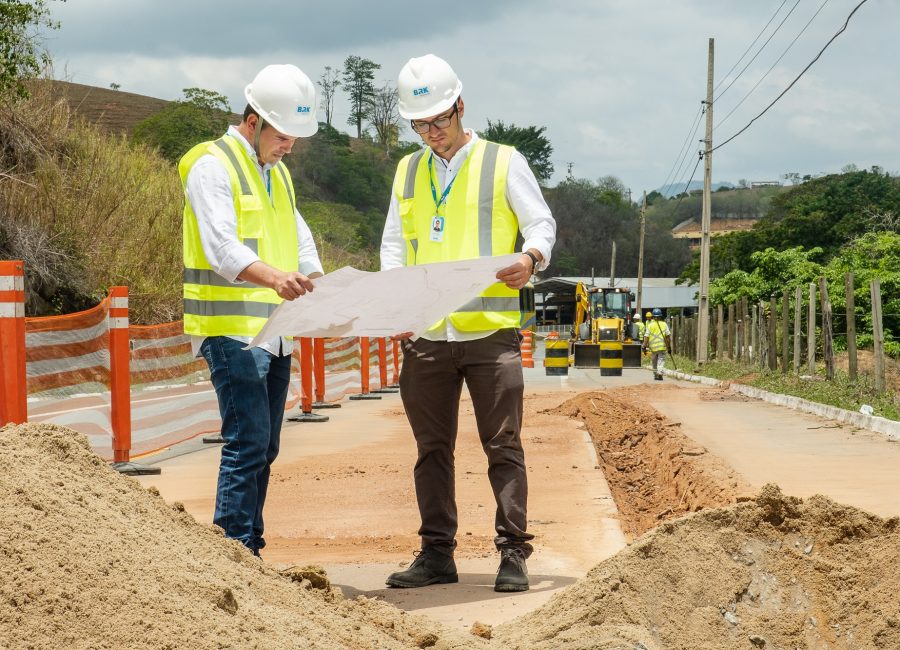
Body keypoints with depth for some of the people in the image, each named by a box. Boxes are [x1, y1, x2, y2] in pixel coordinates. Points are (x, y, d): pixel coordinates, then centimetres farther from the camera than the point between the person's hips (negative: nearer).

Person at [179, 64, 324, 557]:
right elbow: (221, 246, -21)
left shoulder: (276, 173, 20)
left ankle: (247, 553, 17)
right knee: (248, 442, -13)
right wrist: (272, 276, -38)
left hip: (274, 331, 9)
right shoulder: (213, 165, -8)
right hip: (232, 331, -9)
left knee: (263, 448, 10)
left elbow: (300, 239, 16)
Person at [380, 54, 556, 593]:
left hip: (490, 331, -4)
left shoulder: (504, 163, 4)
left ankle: (513, 554, 2)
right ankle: (437, 553, 15)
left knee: (503, 446, -3)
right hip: (425, 335, 4)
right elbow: (394, 245, 17)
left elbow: (542, 224, 3)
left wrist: (532, 258, -20)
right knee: (432, 448, 8)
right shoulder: (408, 172, 15)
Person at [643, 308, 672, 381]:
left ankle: (655, 375, 23)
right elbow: (668, 336, 0)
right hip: (662, 346, -1)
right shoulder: (664, 324, 2)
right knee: (661, 360, -1)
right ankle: (659, 373, -20)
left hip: (653, 347, 1)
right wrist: (669, 347, 5)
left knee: (654, 362, 16)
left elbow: (646, 337, -4)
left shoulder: (650, 325, 1)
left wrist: (644, 346, 0)